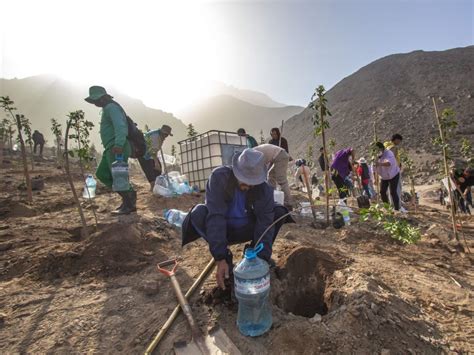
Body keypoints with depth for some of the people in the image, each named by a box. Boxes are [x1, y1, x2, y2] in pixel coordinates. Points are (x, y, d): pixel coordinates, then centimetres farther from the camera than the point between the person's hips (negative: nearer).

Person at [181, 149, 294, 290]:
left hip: (245, 229, 2)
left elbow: (265, 222, -23)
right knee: (198, 214, -33)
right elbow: (215, 217, -33)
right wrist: (220, 258, -37)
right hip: (222, 229, -1)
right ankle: (226, 255, -9)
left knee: (280, 212, -20)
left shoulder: (264, 189, -20)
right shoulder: (219, 177, -27)